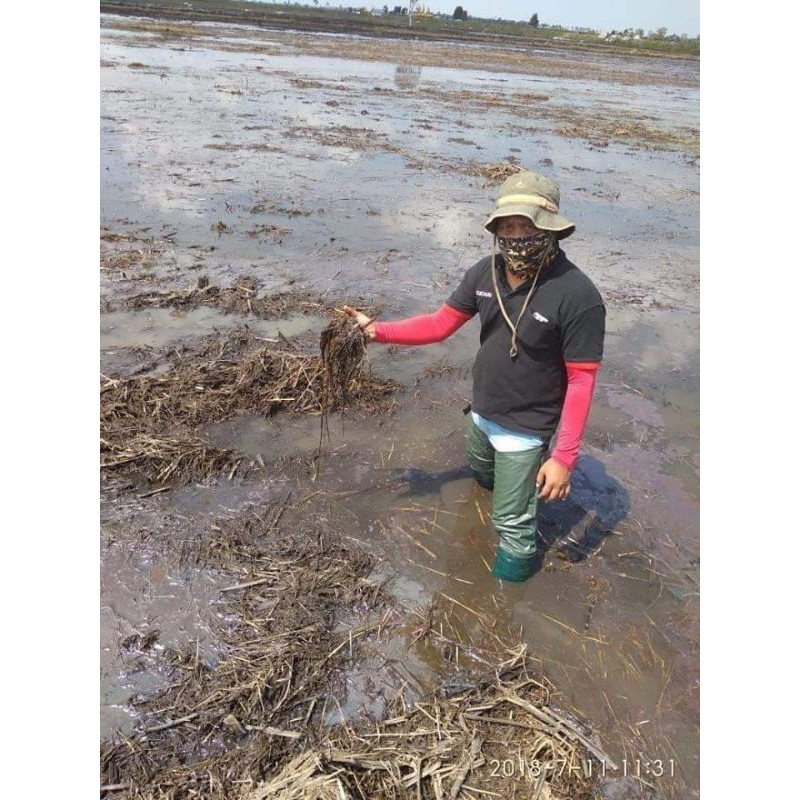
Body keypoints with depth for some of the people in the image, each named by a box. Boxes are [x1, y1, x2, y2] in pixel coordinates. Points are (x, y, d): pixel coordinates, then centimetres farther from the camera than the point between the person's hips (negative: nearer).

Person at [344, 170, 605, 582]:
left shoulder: (577, 296, -29)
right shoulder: (485, 272, -12)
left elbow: (581, 381, -24)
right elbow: (440, 323, -2)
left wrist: (564, 456, -24)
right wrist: (377, 330, -11)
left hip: (525, 427, -7)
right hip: (482, 412, 7)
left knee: (510, 518, 11)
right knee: (481, 472, 36)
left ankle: (518, 563, 42)